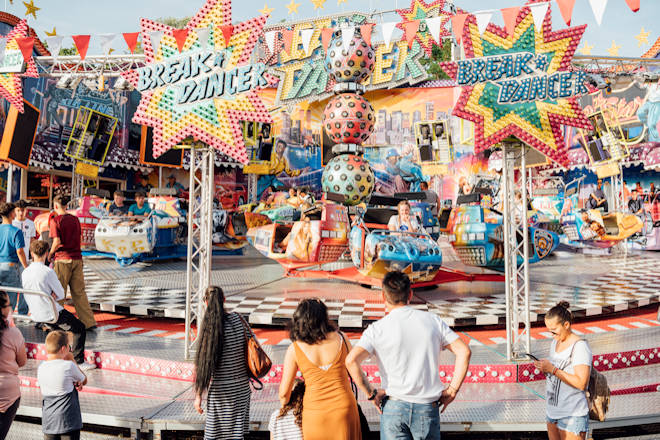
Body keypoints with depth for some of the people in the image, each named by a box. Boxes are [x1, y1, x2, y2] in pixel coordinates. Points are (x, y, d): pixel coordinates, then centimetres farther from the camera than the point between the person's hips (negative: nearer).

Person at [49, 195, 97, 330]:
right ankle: (89, 322, 3)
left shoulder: (55, 220, -6)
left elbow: (57, 241, -13)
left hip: (63, 259, -5)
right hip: (77, 258, 5)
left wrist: (50, 254, 2)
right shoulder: (75, 219, 11)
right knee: (79, 292, 7)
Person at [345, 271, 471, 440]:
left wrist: (371, 393, -7)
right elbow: (464, 351, -1)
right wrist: (452, 390, 2)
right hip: (428, 408, 2)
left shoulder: (377, 329, -6)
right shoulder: (433, 320, 2)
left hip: (393, 407, -2)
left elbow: (351, 360, -18)